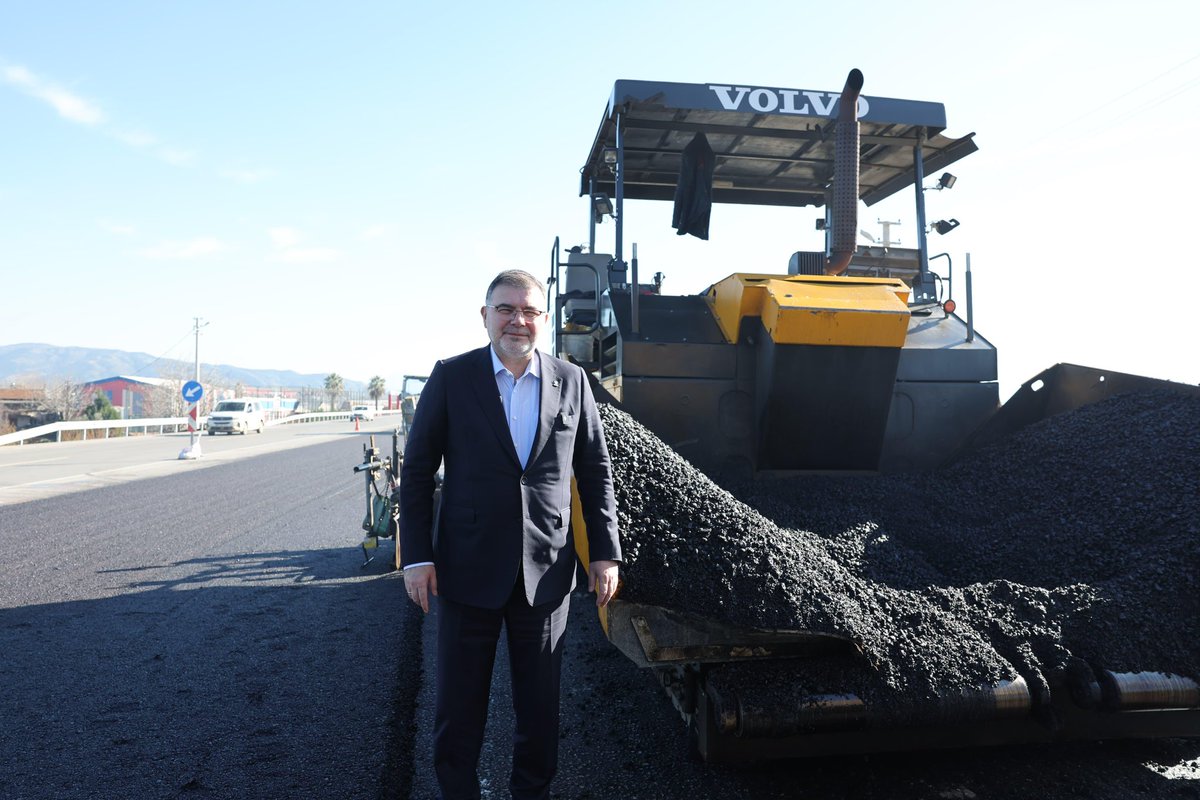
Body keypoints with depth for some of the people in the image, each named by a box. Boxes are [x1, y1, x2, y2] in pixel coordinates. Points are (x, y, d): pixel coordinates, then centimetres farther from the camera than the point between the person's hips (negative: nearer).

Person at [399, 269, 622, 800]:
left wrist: (605, 553, 2)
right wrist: (416, 556, -6)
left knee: (540, 701, 15)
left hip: (546, 572, 2)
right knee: (459, 702, 12)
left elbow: (596, 472, 6)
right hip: (469, 568, -1)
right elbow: (417, 469, -1)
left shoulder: (571, 382, 2)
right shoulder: (451, 378, -3)